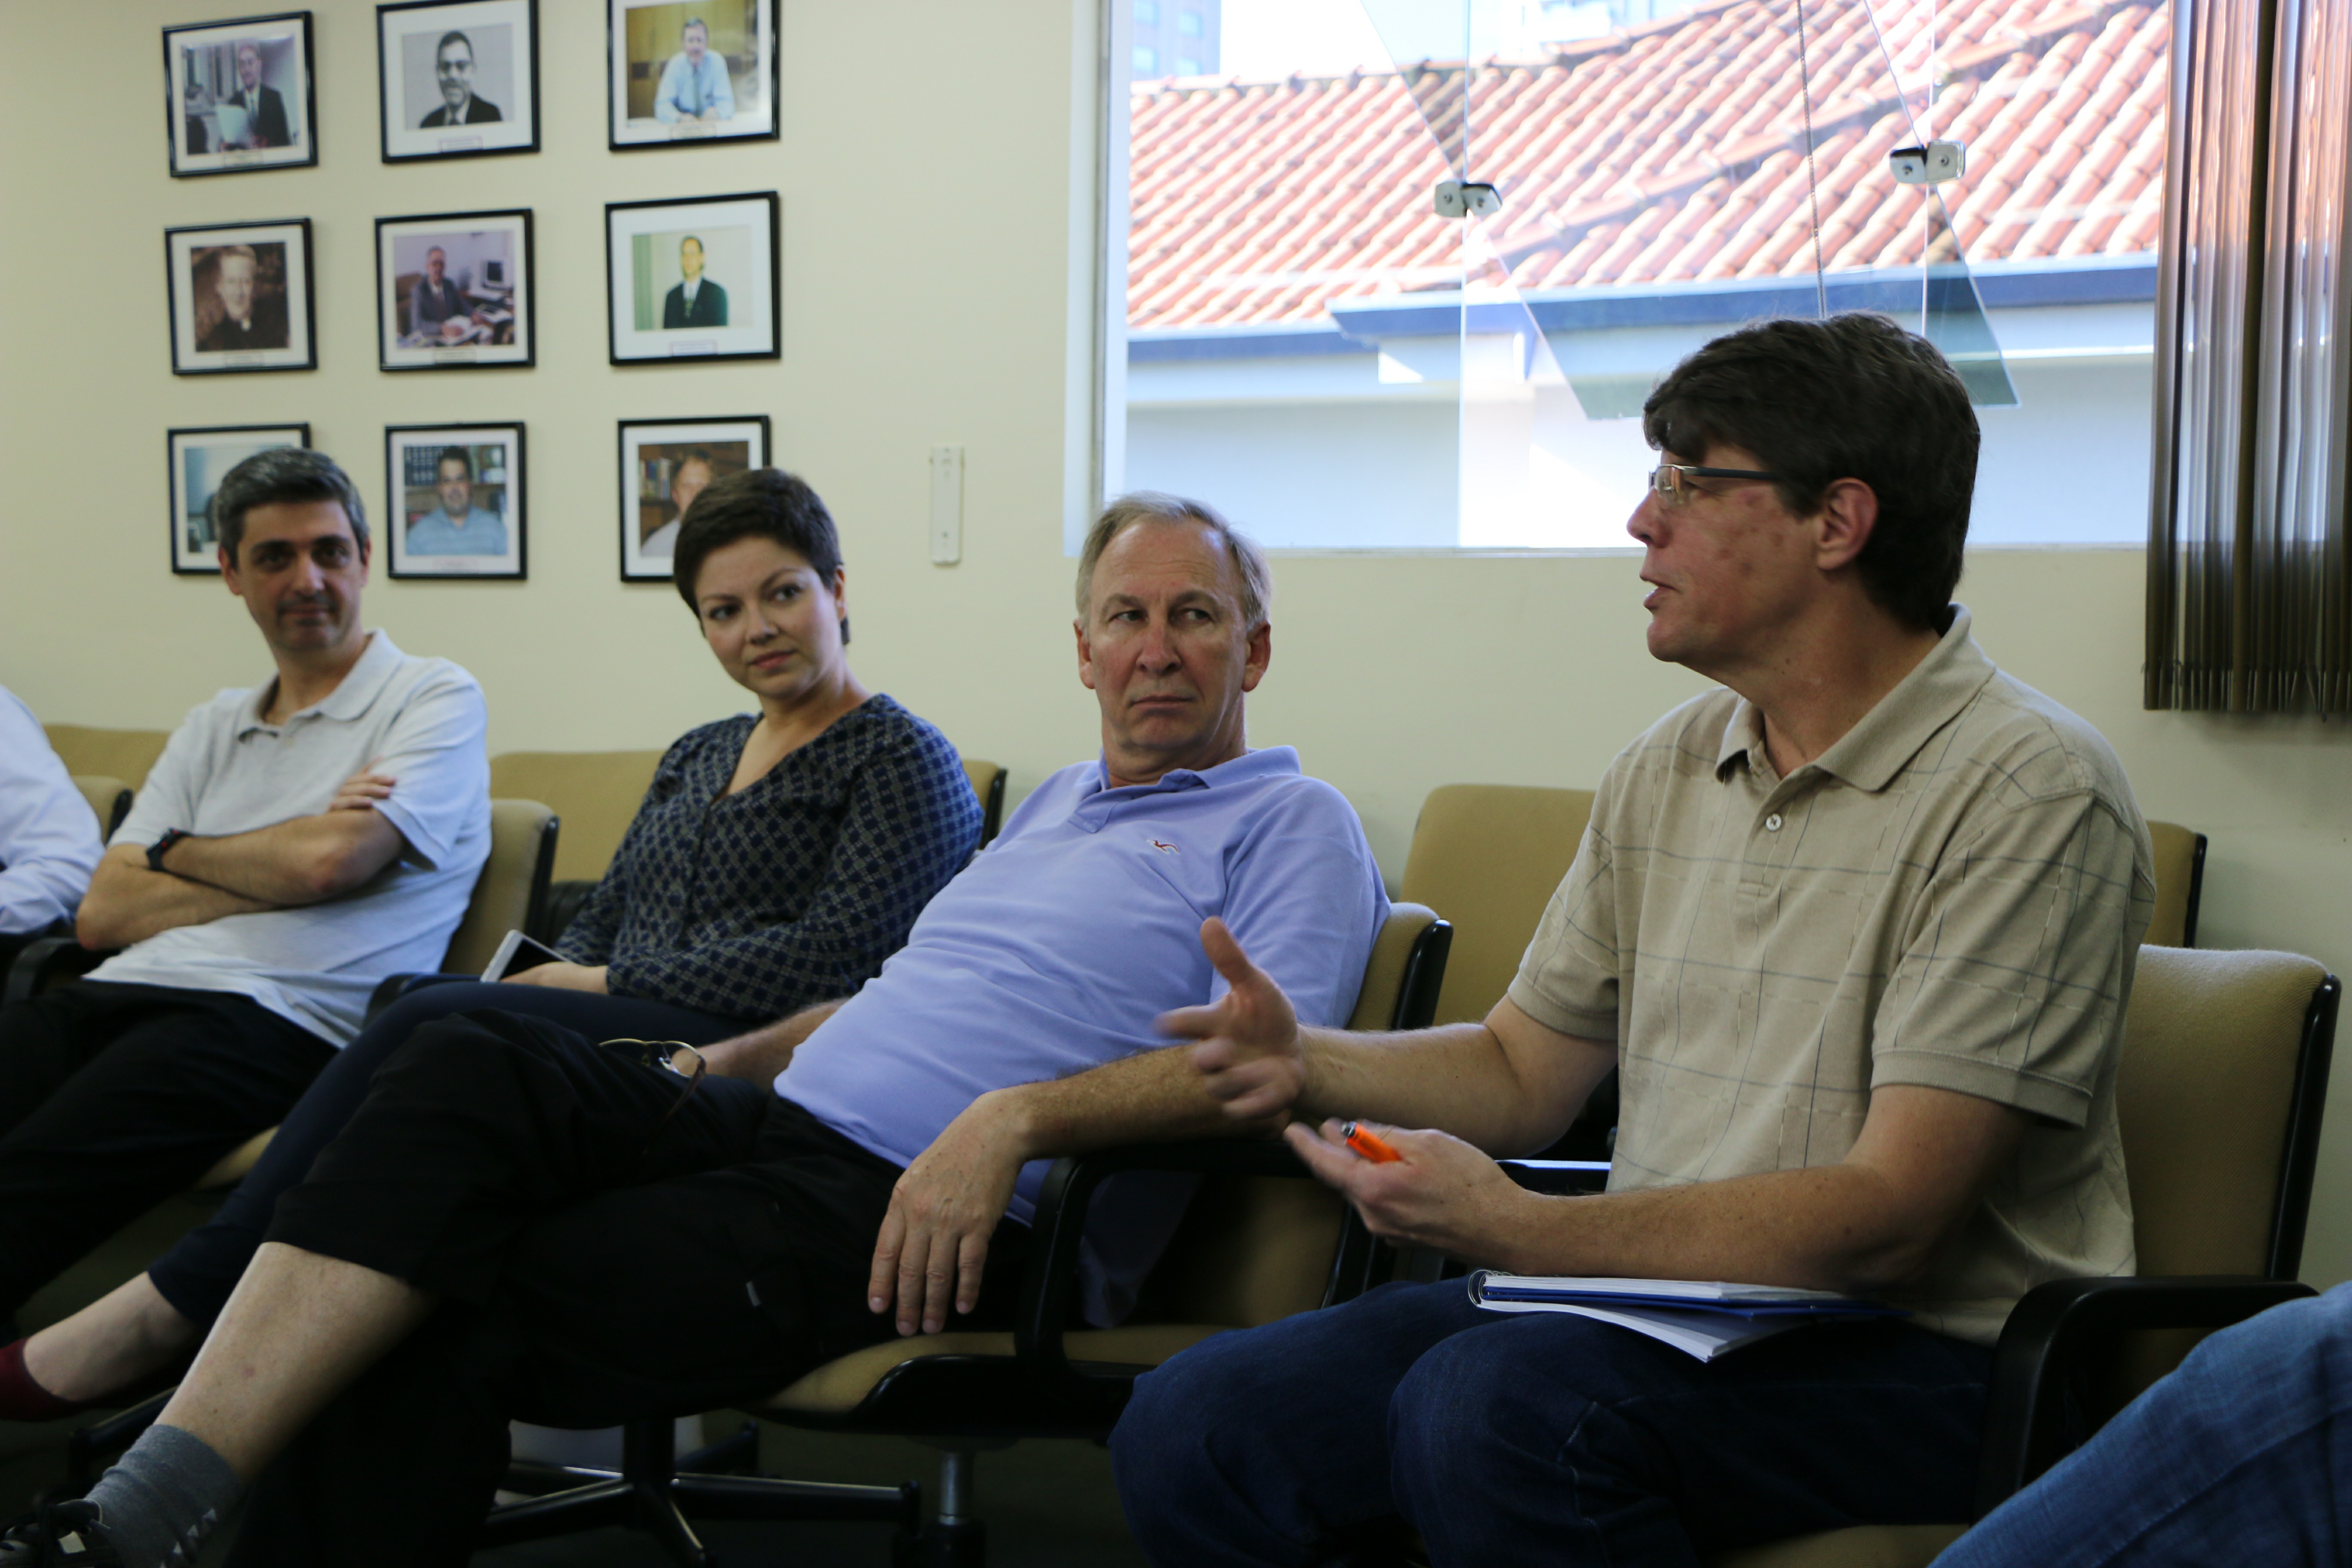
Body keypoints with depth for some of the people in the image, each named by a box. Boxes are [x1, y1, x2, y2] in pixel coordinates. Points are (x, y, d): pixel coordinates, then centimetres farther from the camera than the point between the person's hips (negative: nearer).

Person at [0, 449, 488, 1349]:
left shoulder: (435, 699, 8)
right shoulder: (211, 730, 27)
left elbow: (326, 864, -8)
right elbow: (103, 913, 15)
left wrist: (176, 852, 10)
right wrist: (277, 870, 2)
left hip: (278, 1016, -6)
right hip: (122, 993, 6)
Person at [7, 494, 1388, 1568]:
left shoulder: (1292, 826, 4)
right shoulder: (1057, 802, 29)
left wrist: (1014, 1115, -25)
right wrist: (725, 1064, 18)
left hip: (932, 1208, -7)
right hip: (784, 1117, 7)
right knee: (476, 1063, -21)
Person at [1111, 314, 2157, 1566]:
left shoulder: (2030, 792, -12)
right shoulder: (1670, 770, 12)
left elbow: (1886, 1218, -19)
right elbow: (1523, 1072, 18)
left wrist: (1518, 1231, -25)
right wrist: (1309, 1066, -1)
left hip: (1916, 1357, -6)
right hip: (1657, 1302, 6)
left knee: (1490, 1409, -33)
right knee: (1191, 1423, -12)